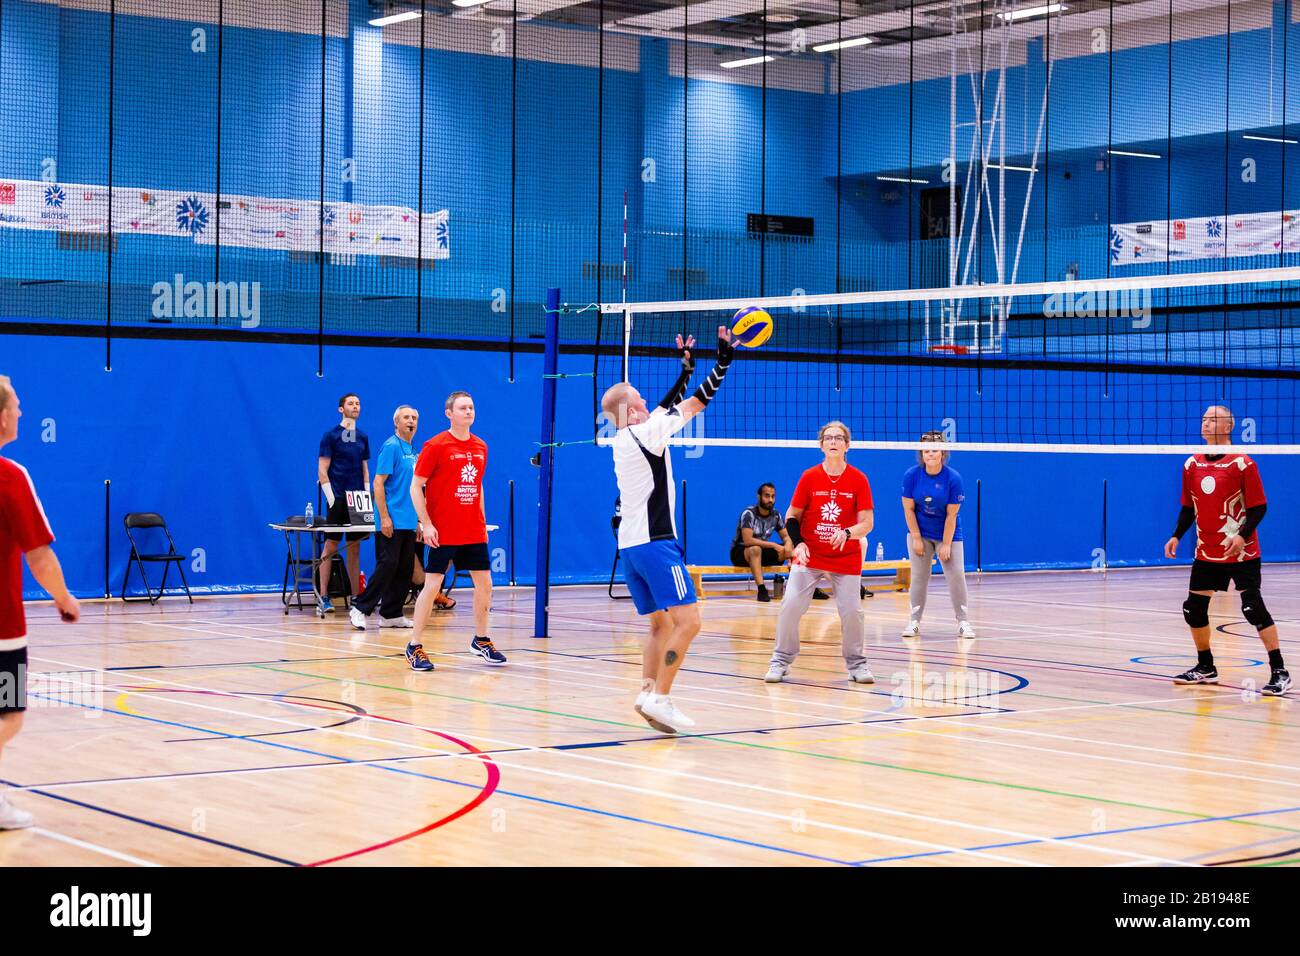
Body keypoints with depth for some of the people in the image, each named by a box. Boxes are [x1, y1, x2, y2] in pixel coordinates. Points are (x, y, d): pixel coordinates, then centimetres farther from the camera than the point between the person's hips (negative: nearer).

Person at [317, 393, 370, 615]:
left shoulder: (362, 437, 13)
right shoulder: (331, 436, -3)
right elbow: (322, 470, -5)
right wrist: (331, 497, -13)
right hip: (338, 499, -5)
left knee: (355, 548, 8)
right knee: (331, 546, -4)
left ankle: (356, 597, 11)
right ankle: (324, 598, -2)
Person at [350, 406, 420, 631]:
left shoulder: (413, 450, 15)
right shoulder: (390, 447, -10)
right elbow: (378, 482, -15)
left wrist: (418, 520, 19)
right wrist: (384, 517, -20)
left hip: (408, 523, 8)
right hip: (392, 521, -8)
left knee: (405, 569, 7)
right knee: (387, 565, -11)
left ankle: (391, 614, 13)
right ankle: (361, 608, -3)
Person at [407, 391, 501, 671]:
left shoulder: (480, 447, 9)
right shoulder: (436, 446, -8)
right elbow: (415, 486, -8)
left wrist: (483, 522, 14)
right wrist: (426, 524, -15)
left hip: (474, 531, 6)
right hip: (442, 532, -6)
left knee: (484, 583, 6)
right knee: (432, 586, -6)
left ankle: (481, 640, 23)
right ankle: (414, 647, 2)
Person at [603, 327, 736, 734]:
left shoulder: (625, 439, 13)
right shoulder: (645, 433, -10)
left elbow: (667, 407, 26)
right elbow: (696, 404, -6)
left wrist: (685, 370, 27)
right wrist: (723, 362, 0)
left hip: (630, 545, 10)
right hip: (655, 543, -10)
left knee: (661, 624, 11)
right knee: (687, 621, -12)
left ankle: (648, 693, 1)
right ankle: (659, 698, -17)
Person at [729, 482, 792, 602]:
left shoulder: (776, 515, -1)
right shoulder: (748, 514, -21)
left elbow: (785, 536, 4)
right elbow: (748, 541, -30)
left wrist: (788, 544, -21)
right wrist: (773, 545, -29)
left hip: (762, 552, 6)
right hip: (740, 552, -6)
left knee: (790, 550, -12)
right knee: (755, 549, -39)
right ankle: (761, 590, -44)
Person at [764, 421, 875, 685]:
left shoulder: (858, 479, -5)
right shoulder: (809, 477, -3)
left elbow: (867, 523, -7)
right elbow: (792, 516, 4)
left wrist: (847, 533, -27)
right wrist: (798, 543, -12)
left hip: (846, 559, 0)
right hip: (809, 555, 0)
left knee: (850, 611, -5)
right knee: (790, 606, -10)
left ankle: (856, 663, 15)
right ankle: (781, 661, 4)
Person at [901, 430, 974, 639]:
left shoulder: (953, 478, -16)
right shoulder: (911, 475, -12)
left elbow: (951, 515, -13)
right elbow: (909, 509, -6)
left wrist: (946, 544, -13)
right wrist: (917, 539, -8)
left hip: (948, 534, -1)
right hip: (920, 533, 1)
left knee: (956, 575, -5)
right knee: (919, 577, 1)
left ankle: (963, 622, 5)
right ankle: (914, 621, 9)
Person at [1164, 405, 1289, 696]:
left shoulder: (1242, 463, -11)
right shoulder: (1192, 464, 6)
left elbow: (1259, 507, -11)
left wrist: (1243, 535, -25)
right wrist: (1176, 536, 4)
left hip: (1240, 552, -6)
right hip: (1206, 551, 6)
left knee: (1253, 607, -13)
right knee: (1194, 608, 7)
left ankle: (1279, 672, -7)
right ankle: (1205, 668, 26)